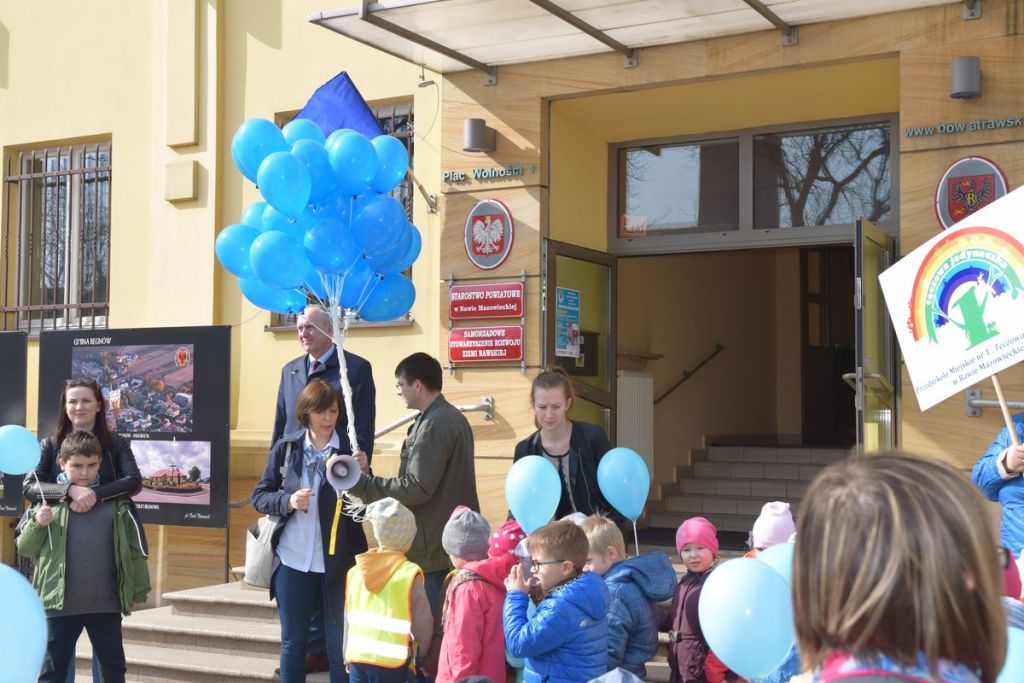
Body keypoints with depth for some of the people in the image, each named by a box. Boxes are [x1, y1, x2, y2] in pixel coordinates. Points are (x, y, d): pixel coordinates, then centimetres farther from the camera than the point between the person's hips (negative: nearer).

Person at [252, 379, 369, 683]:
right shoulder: (286, 447, 0)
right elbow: (259, 496, 4)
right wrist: (288, 502, -15)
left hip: (337, 562, -1)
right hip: (293, 560, 2)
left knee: (340, 643, 8)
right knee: (293, 641, 13)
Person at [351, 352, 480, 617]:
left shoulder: (434, 424, -17)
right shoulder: (452, 417, 14)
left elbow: (417, 488, -20)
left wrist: (361, 484, -14)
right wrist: (368, 475, 11)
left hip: (433, 551, -10)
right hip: (451, 544, 10)